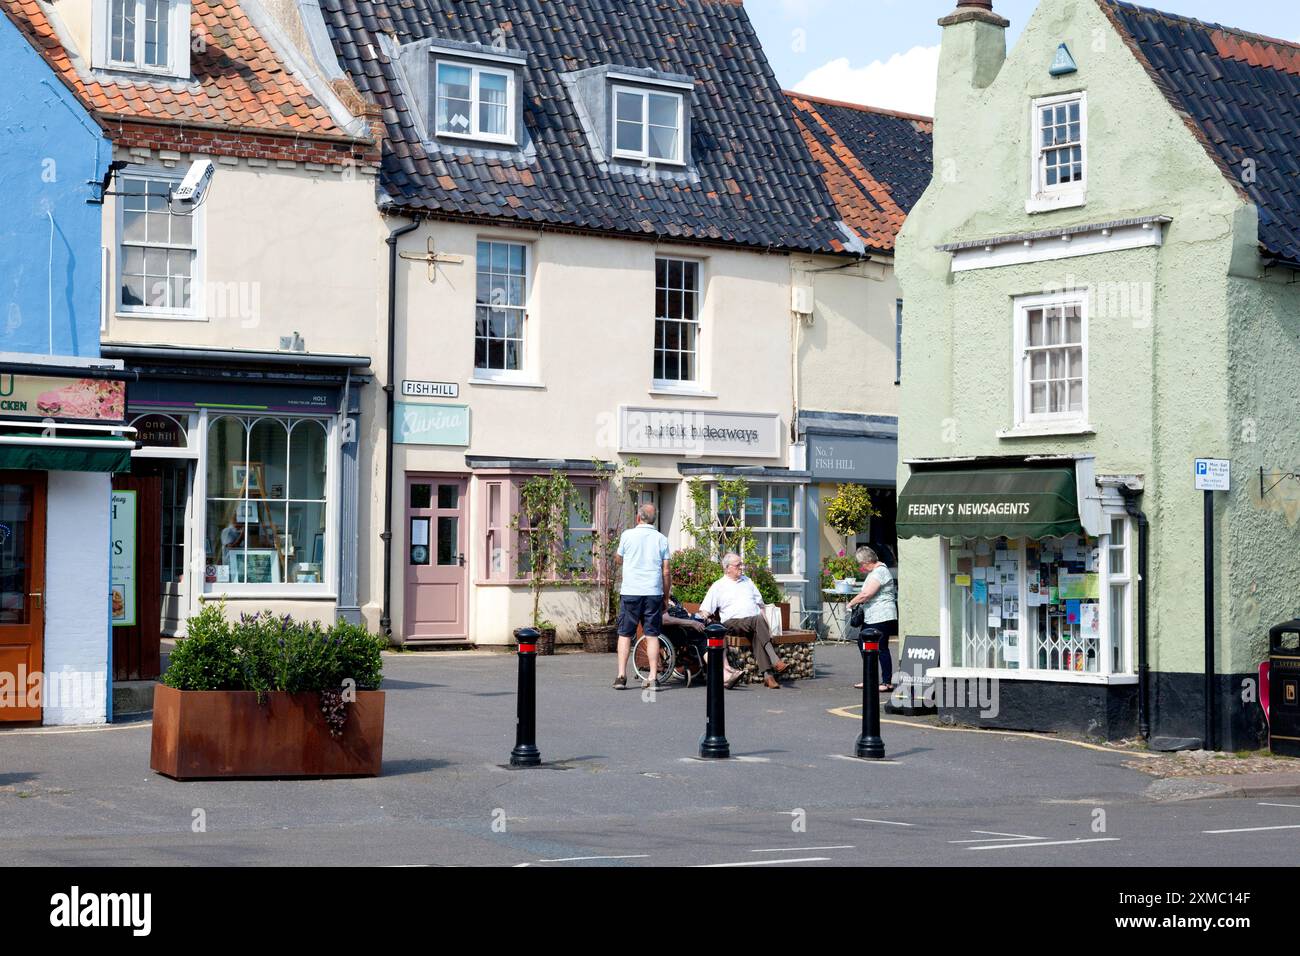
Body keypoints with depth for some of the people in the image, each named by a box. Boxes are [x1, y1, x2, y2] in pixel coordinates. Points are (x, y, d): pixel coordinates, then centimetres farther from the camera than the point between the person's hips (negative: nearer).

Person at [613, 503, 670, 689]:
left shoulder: (627, 535, 0)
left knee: (625, 634, 6)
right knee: (652, 635, 4)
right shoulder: (661, 539, 4)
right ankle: (653, 676, -1)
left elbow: (618, 560, 14)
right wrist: (666, 598, 11)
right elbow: (665, 572, 3)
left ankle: (621, 676, 0)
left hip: (630, 592, -1)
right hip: (654, 593, 1)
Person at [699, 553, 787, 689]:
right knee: (758, 620, -36)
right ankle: (775, 661, -46)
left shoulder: (748, 582, 28)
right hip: (733, 623, -3)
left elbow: (760, 605, 27)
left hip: (754, 622, 3)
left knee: (757, 634, -35)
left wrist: (767, 626, 13)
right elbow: (705, 610, 7)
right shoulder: (718, 586, 14)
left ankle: (767, 673, -48)